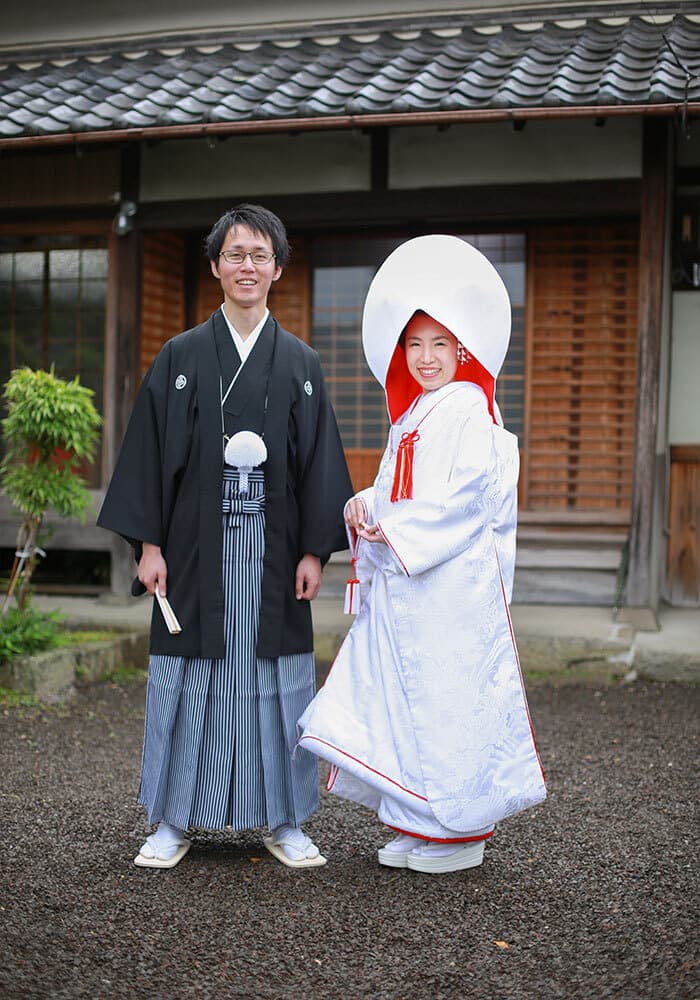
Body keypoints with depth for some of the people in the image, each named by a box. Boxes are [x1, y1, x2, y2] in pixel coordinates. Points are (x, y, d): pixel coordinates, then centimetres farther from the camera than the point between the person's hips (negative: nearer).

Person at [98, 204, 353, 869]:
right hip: (197, 543, 0)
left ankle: (283, 820, 16)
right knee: (189, 675, 3)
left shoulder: (299, 363, 7)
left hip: (272, 545, 1)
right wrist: (149, 544, -5)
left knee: (274, 674, 4)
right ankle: (173, 821, 15)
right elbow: (151, 451, 2)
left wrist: (314, 550, -2)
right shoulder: (180, 356, 5)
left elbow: (319, 459, 5)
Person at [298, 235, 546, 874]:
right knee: (401, 697, 11)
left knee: (449, 699, -3)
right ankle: (417, 825, 23)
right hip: (401, 584, 9)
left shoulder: (468, 411, -9)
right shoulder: (411, 415, 18)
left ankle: (460, 832, 10)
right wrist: (365, 506, 0)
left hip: (452, 586, -9)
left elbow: (464, 499, -18)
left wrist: (394, 530, -16)